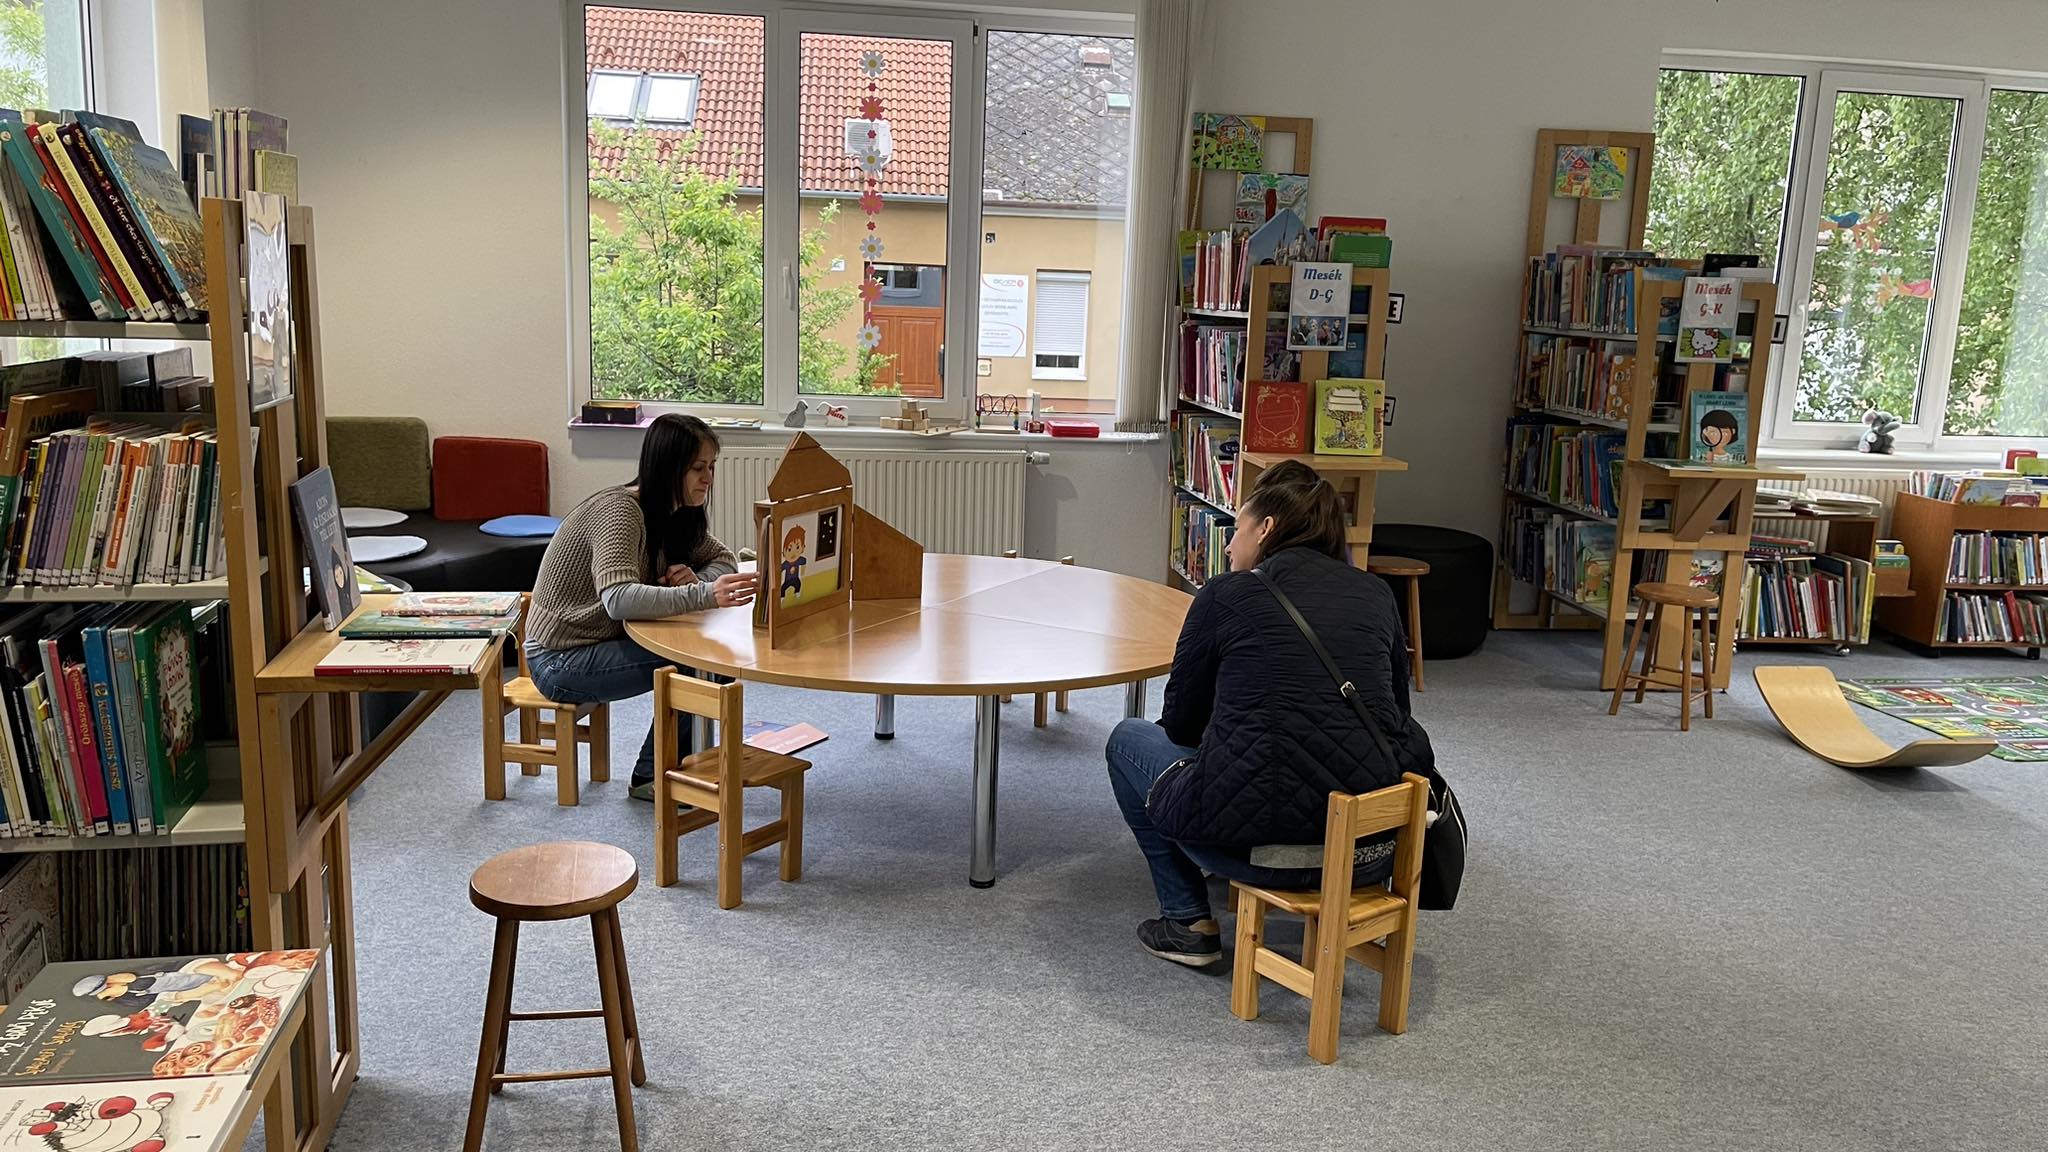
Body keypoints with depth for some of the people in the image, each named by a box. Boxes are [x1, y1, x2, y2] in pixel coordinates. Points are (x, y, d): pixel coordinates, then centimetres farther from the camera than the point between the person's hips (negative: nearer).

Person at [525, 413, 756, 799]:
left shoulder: (676, 513, 2)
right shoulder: (618, 511, -25)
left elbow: (723, 559, 9)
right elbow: (618, 598, -39)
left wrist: (697, 578, -14)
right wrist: (703, 595, -48)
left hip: (604, 641, 8)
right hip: (561, 661, -8)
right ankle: (650, 777, -3)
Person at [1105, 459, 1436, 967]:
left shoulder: (1227, 594, -1)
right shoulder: (1376, 594, 10)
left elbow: (1180, 724, 9)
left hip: (1261, 833, -6)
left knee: (1128, 740, 22)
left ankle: (1189, 923, 16)